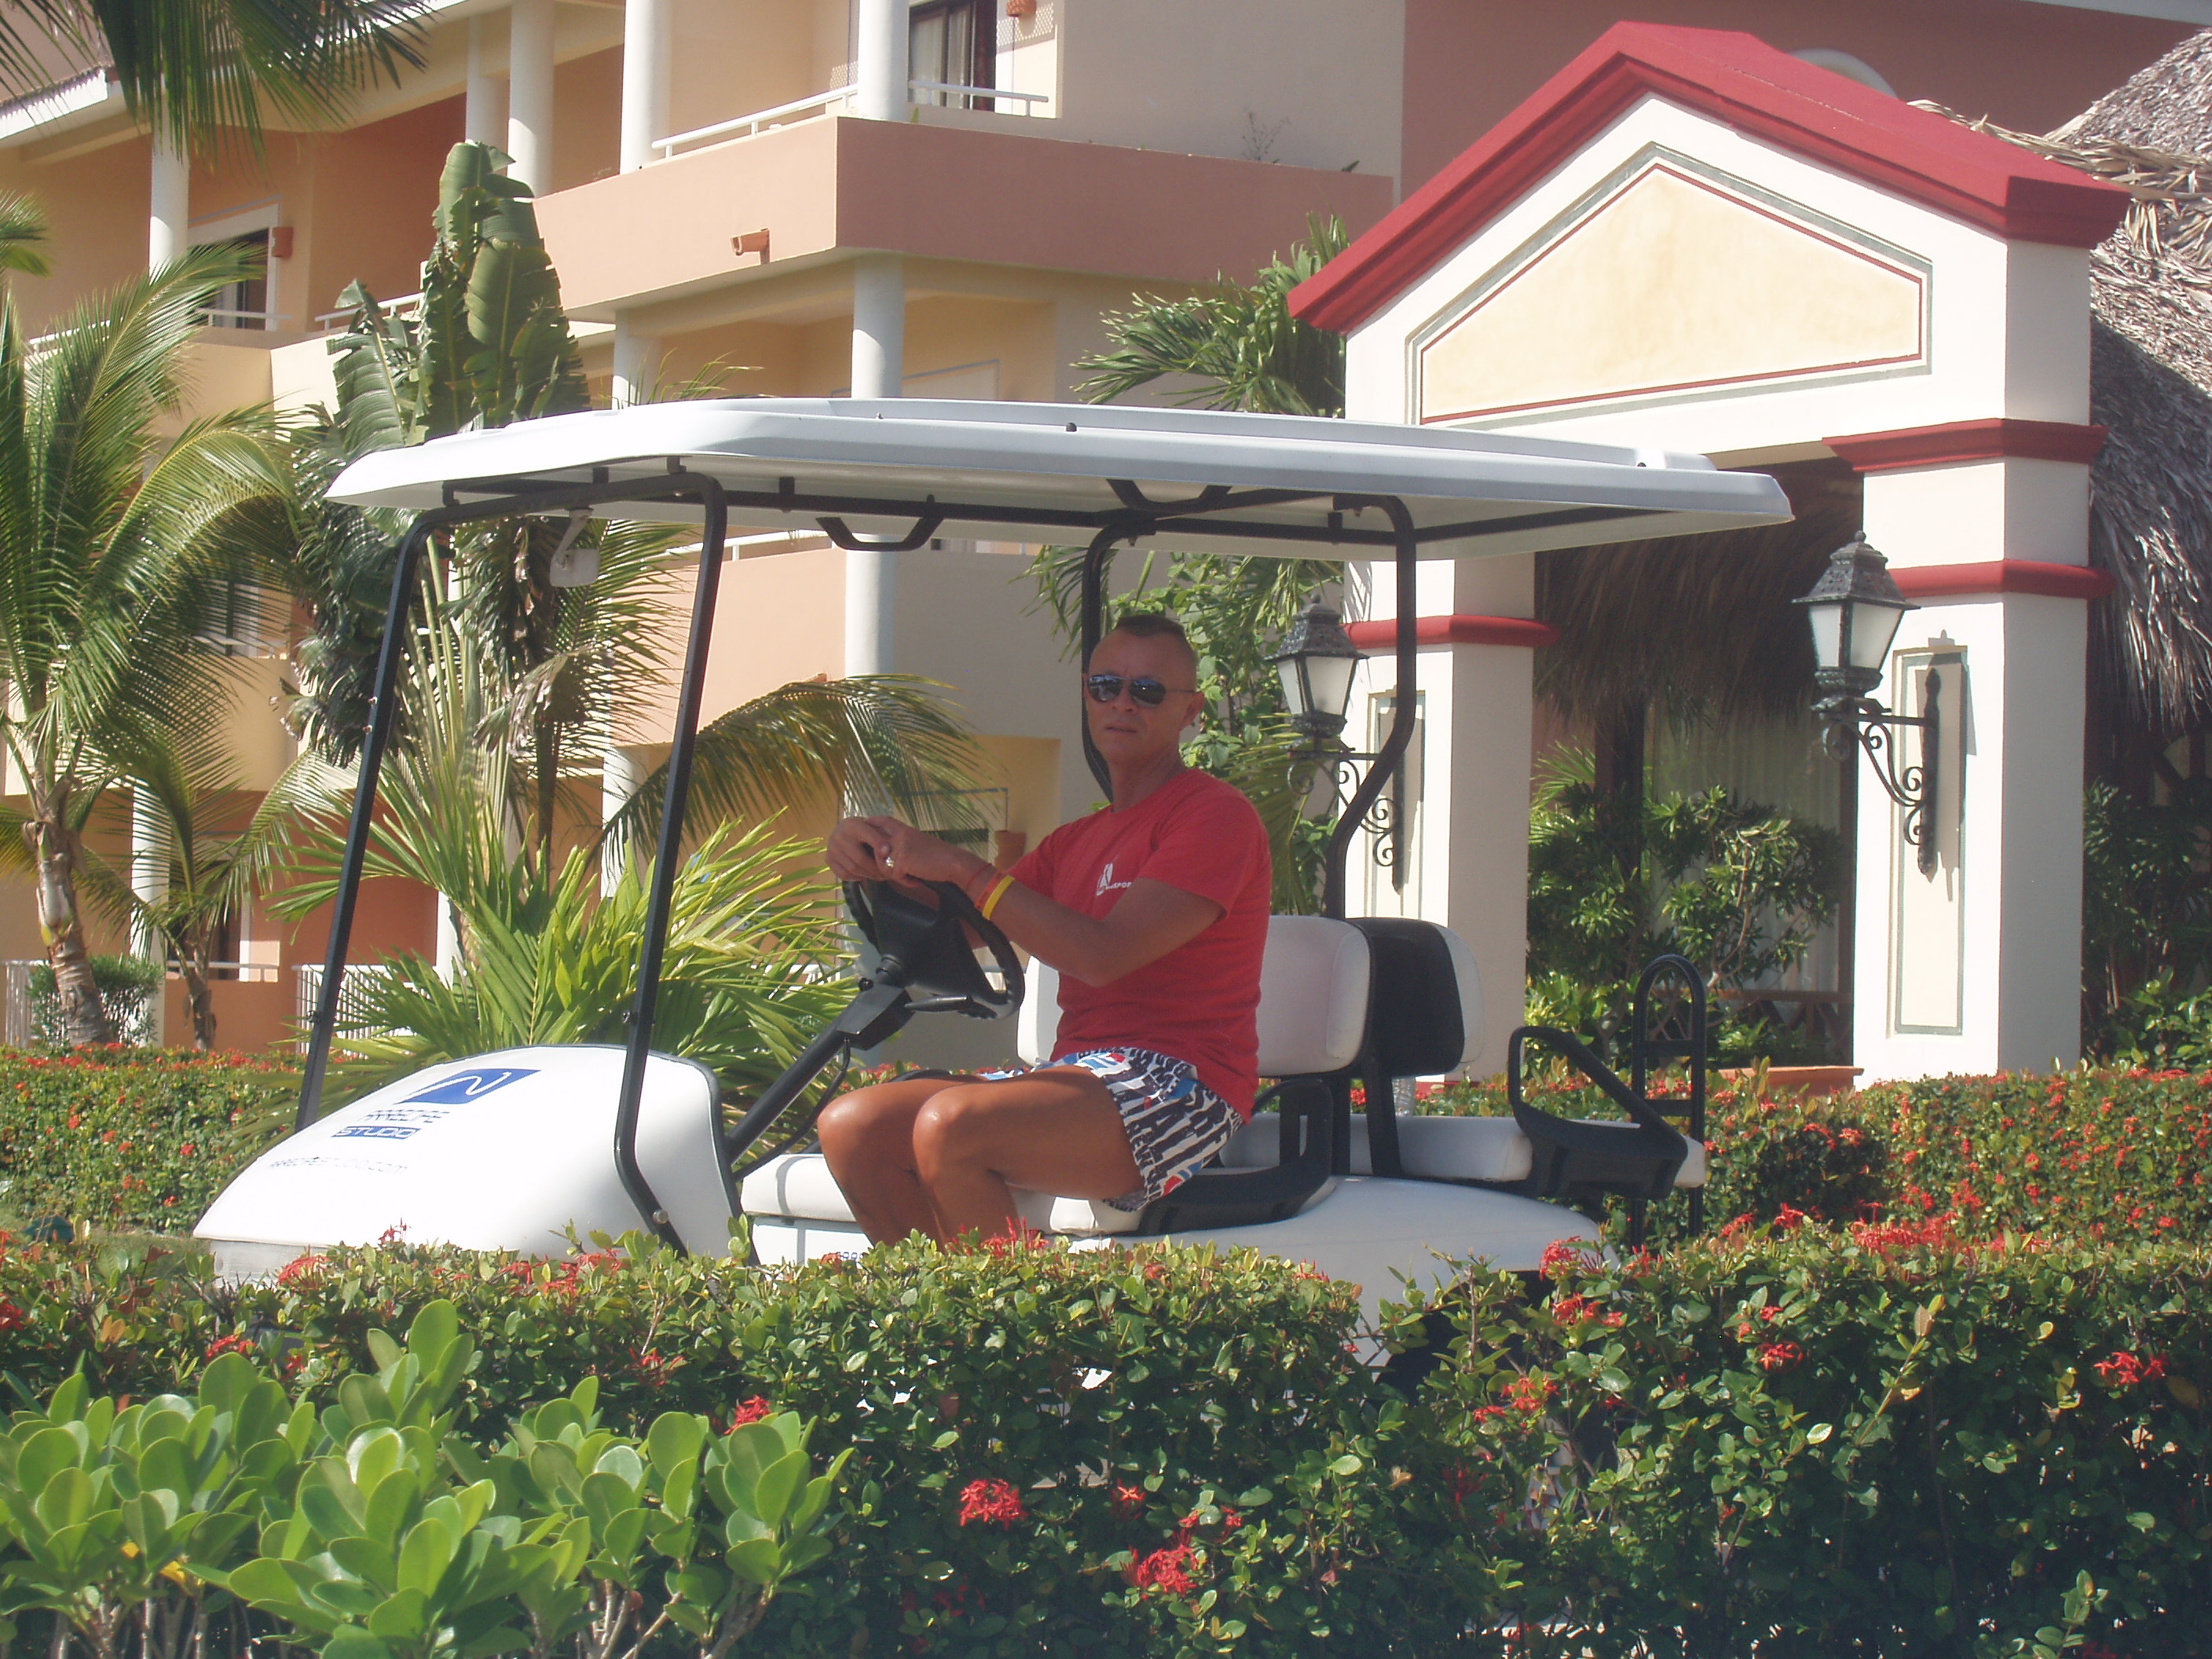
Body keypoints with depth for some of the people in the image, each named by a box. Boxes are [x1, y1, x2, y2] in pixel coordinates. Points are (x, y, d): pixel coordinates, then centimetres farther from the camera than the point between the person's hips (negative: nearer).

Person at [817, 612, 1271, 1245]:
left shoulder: (1216, 815, -4)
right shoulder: (1077, 841, 24)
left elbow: (1104, 955, -17)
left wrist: (962, 868, -17)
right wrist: (879, 863, -4)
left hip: (1177, 1084, -9)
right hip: (1078, 1070, 9)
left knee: (950, 1125, -31)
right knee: (851, 1126, -8)